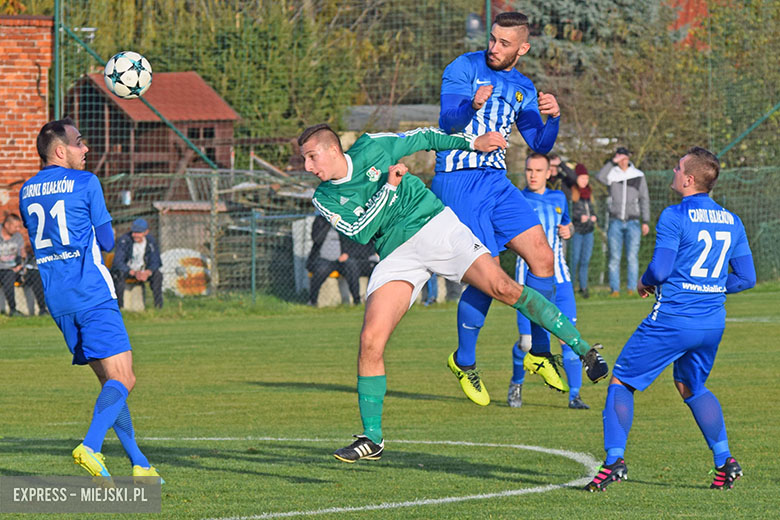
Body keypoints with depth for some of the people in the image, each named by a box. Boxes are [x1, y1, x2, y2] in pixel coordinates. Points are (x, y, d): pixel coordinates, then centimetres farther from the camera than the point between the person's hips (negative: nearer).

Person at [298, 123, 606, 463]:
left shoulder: (371, 148, 1)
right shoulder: (324, 198, 3)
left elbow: (424, 138, 15)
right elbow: (359, 232, -10)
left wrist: (472, 142, 11)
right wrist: (388, 187, -15)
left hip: (435, 224, -2)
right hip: (396, 254, 2)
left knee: (503, 288, -18)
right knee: (370, 341, -13)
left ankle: (583, 349, -10)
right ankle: (372, 439, -3)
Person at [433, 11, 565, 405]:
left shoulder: (522, 89, 13)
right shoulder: (464, 68, -5)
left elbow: (540, 145, 10)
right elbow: (448, 121, -18)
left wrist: (552, 117, -11)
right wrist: (472, 104, -40)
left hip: (496, 181, 6)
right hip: (458, 180, -6)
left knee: (542, 257, -4)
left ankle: (538, 352, 10)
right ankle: (464, 361, 8)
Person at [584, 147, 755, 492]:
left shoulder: (675, 217, -11)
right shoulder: (732, 221, 8)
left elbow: (660, 269, -16)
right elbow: (746, 278, 10)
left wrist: (645, 282, 6)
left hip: (674, 318, -6)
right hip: (713, 321, 6)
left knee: (621, 382, 6)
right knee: (692, 388, 25)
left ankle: (614, 460, -6)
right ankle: (725, 460, 13)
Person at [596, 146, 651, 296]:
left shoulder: (638, 176, 7)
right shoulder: (612, 175, 4)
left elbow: (644, 199, 10)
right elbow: (599, 177, -19)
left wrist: (646, 221, 5)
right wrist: (613, 162, -18)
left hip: (632, 222, 0)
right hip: (615, 222, 0)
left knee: (632, 257, -5)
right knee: (614, 258, -2)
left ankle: (631, 288, -2)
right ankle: (615, 289, 1)